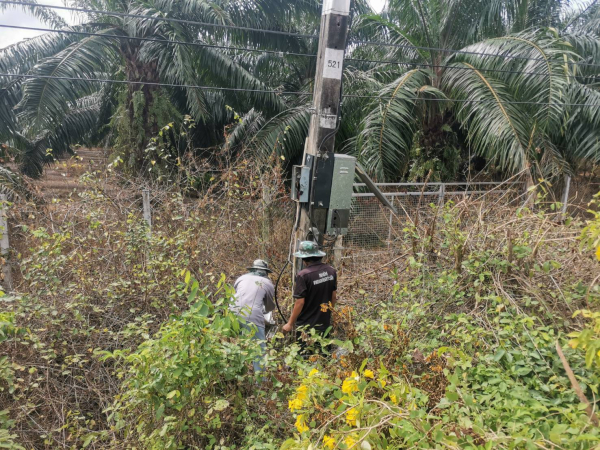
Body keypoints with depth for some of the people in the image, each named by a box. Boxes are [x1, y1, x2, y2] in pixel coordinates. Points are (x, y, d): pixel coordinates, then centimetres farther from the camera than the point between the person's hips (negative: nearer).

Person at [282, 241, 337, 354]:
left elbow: (300, 302, -18)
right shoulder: (331, 271, -1)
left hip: (307, 325, -6)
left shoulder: (303, 275, -20)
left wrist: (290, 323, -8)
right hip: (325, 323, 6)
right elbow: (334, 296, 8)